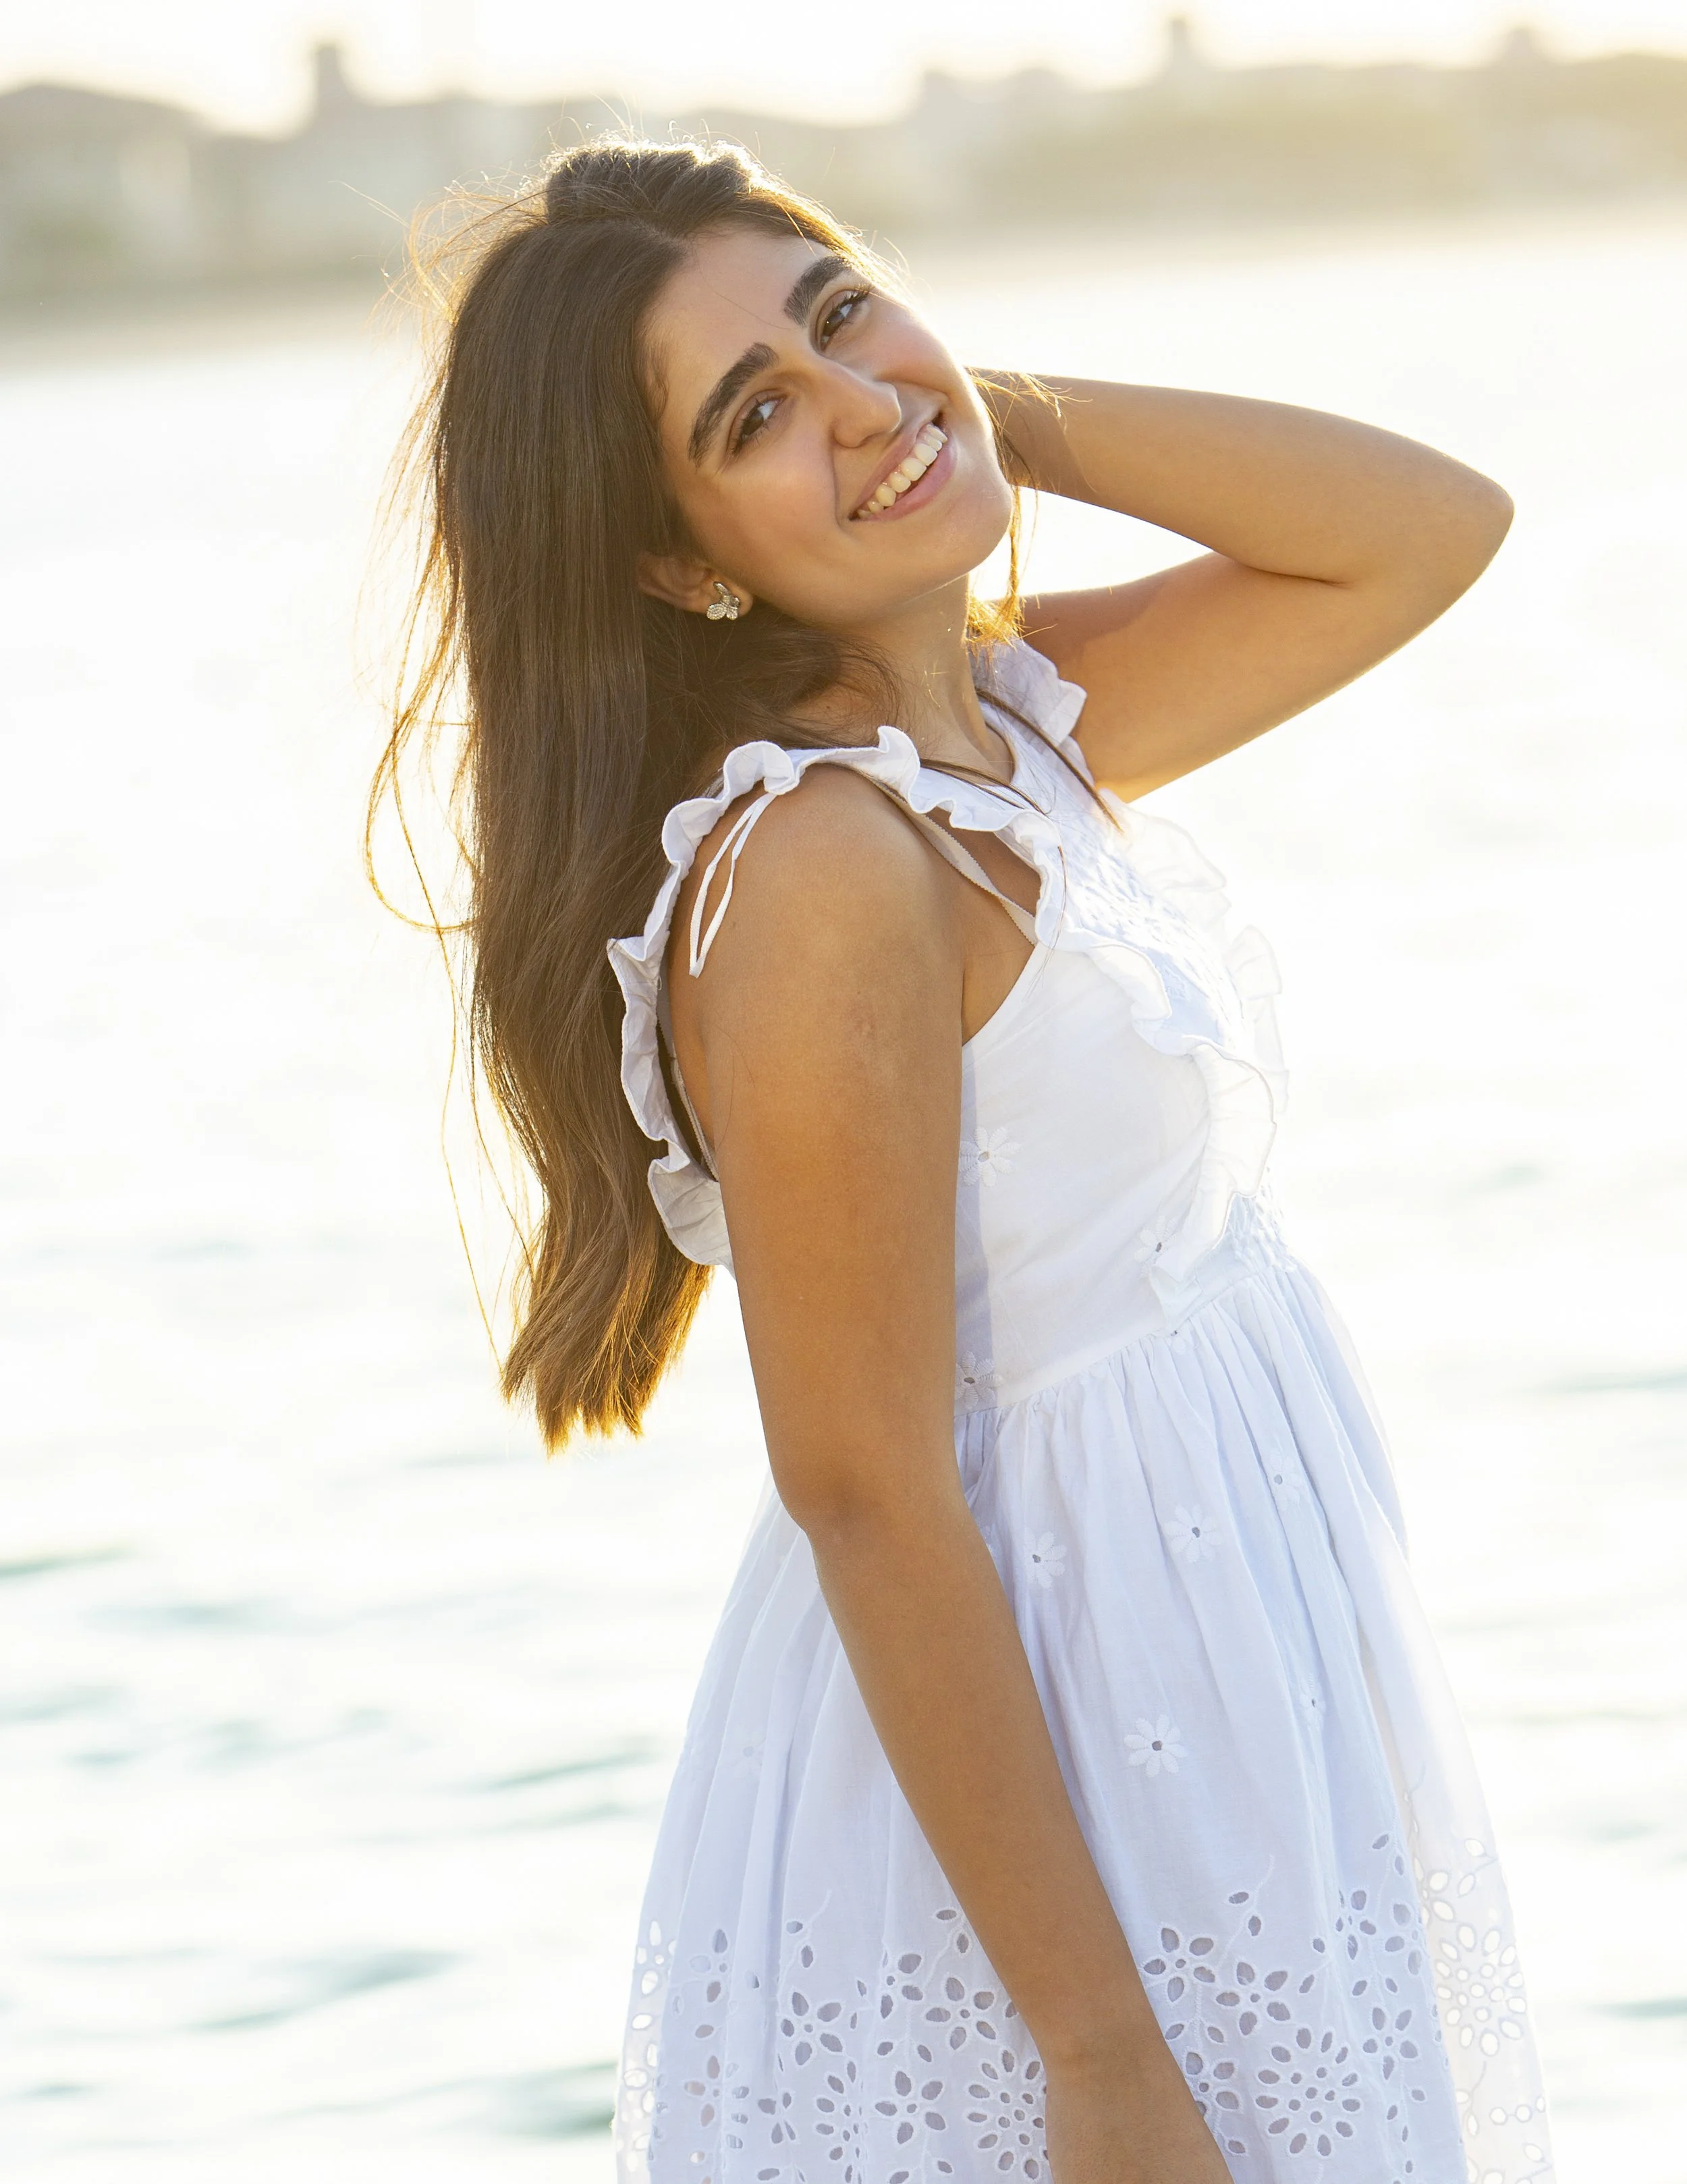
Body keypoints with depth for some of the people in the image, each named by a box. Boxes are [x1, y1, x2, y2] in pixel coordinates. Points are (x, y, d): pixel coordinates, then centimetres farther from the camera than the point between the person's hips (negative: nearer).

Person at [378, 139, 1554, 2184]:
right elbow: (869, 1501, -23)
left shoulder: (1014, 719, 4)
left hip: (1226, 1740, 9)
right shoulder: (822, 865, -22)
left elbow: (1431, 528, 10)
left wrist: (1006, 410, -3)